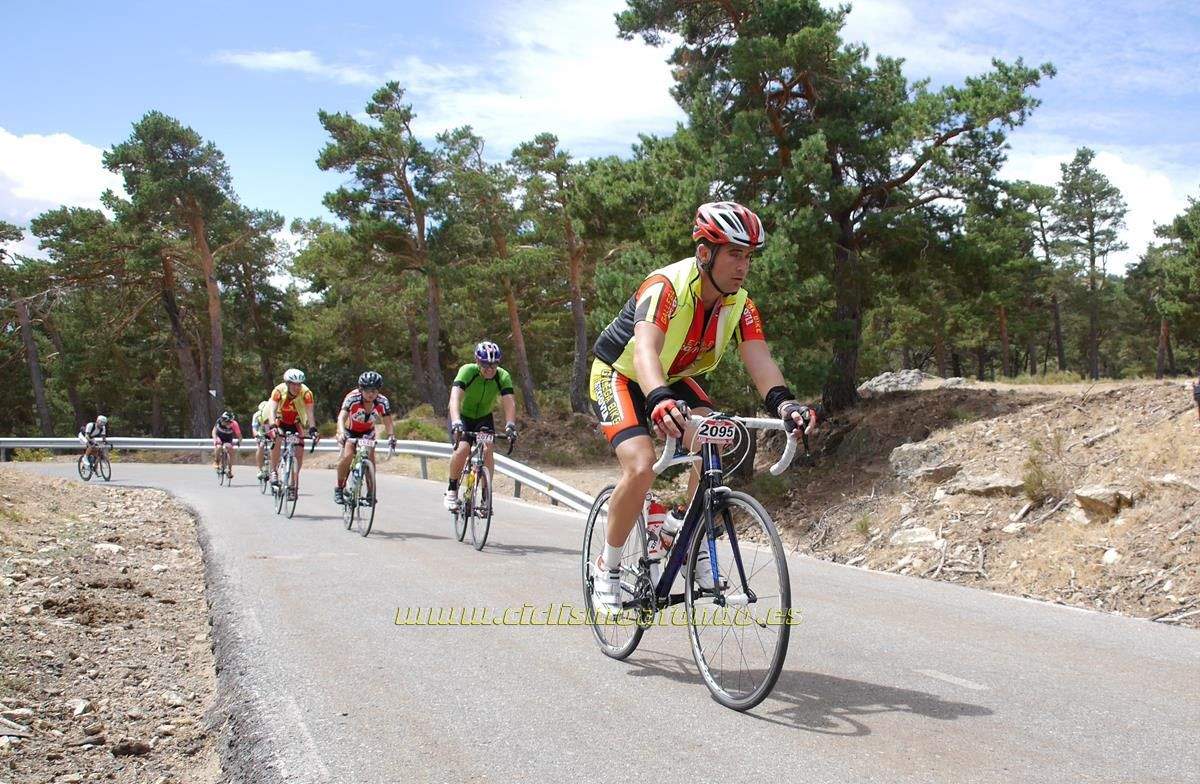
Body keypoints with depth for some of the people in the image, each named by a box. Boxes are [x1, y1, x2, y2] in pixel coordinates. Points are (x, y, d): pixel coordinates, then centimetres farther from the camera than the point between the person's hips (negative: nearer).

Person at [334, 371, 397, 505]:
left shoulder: (382, 402, -24)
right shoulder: (352, 398, -31)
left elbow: (388, 423, -26)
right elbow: (341, 417, -40)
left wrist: (391, 436, -46)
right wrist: (341, 432, -59)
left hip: (368, 432, 2)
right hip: (350, 431, -2)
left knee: (370, 458, -18)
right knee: (347, 456, -23)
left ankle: (371, 492, -2)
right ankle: (339, 487, -1)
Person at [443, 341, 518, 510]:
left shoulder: (503, 376, -21)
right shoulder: (467, 371, -28)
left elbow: (509, 403, -31)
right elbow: (455, 398, -41)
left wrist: (510, 425, -49)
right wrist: (456, 423, -56)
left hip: (484, 418, 2)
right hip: (462, 416, -2)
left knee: (487, 450, -22)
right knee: (462, 449, -26)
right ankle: (452, 489, -3)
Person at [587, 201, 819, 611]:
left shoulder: (740, 306, -14)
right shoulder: (666, 286, -32)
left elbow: (759, 359, -27)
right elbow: (644, 350, -47)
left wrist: (783, 402, -48)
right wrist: (659, 402, -67)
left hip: (672, 380, 6)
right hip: (619, 375, -6)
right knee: (641, 467, -25)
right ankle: (606, 568, -4)